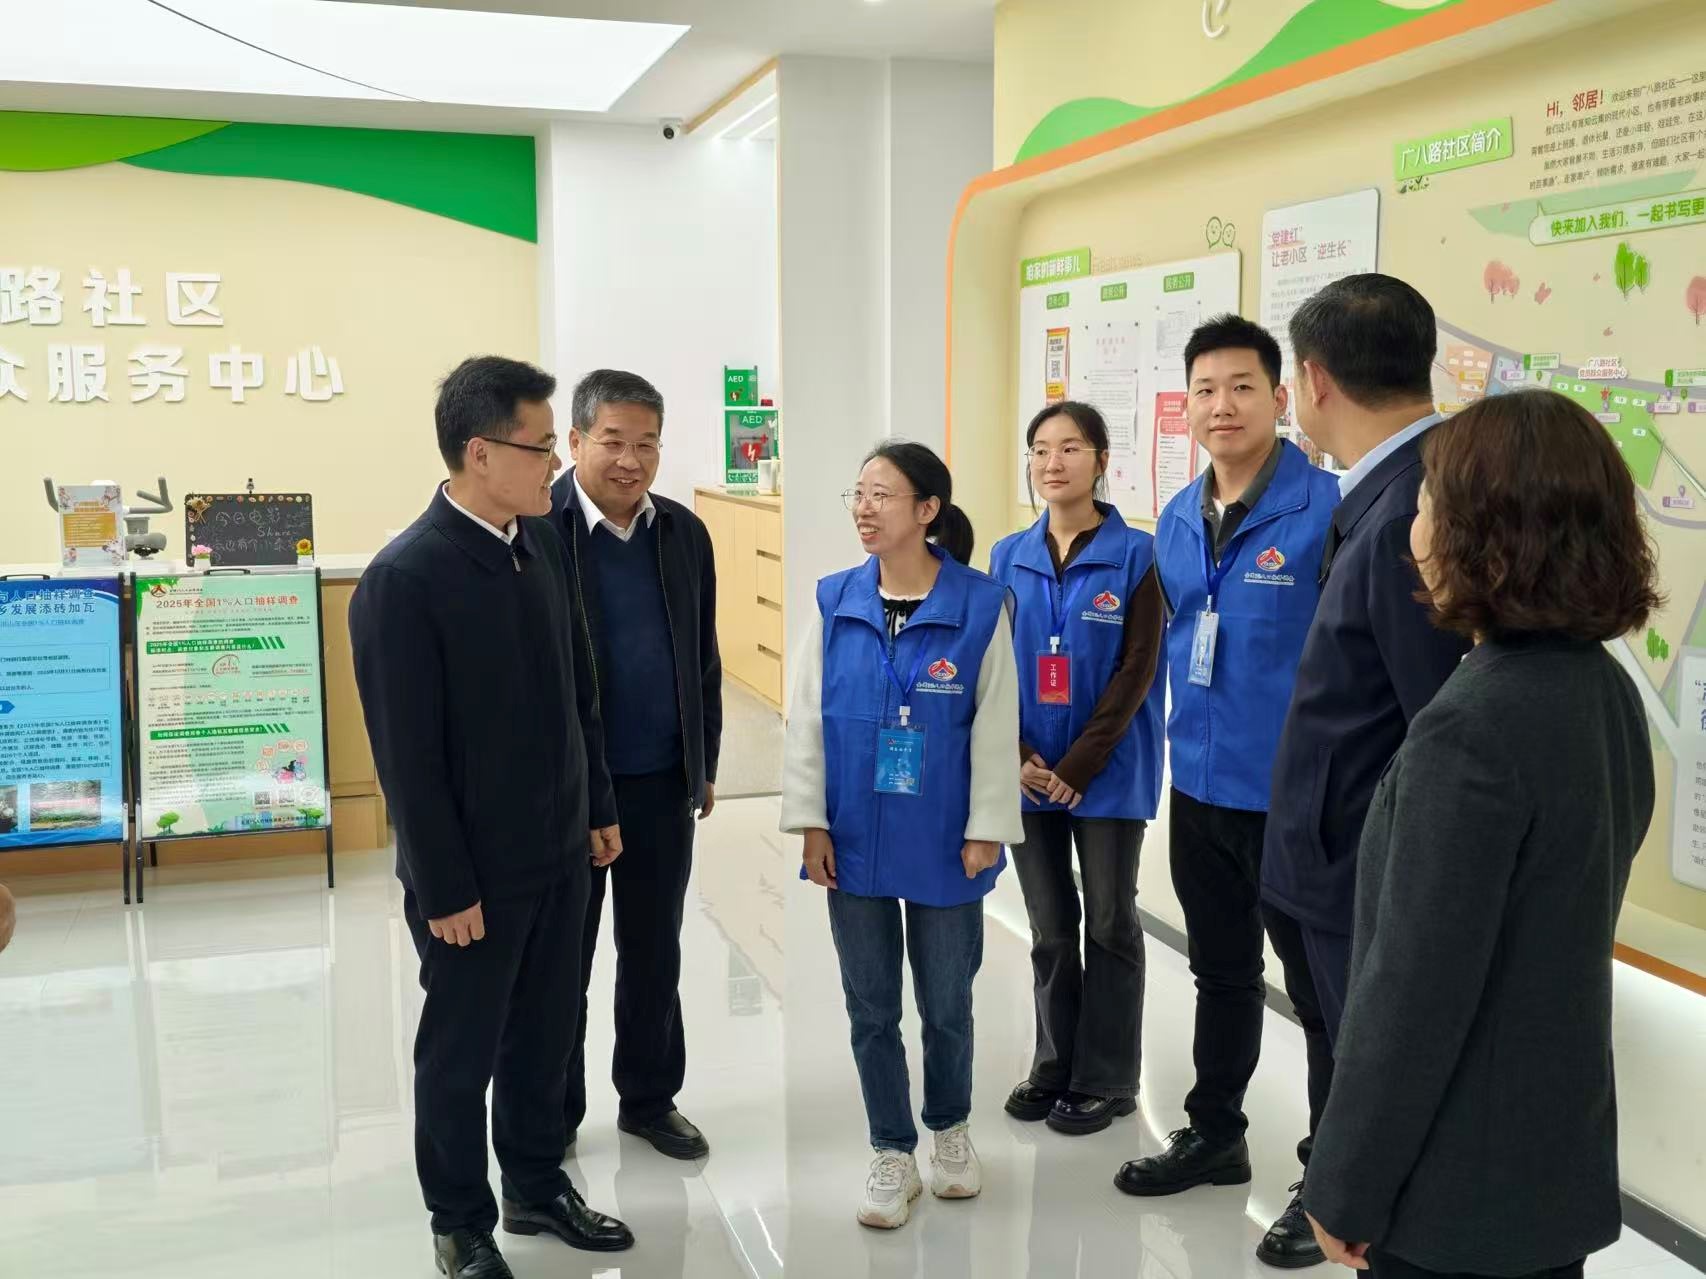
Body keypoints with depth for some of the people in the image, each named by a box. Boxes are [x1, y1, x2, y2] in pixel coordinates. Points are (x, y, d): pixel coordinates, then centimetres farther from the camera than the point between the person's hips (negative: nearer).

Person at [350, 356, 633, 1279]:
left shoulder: (540, 540, 2)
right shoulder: (403, 578, -20)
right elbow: (407, 755, -18)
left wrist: (597, 810, 13)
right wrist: (445, 888, -15)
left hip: (556, 851, 6)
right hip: (474, 871, -6)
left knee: (542, 1035, 20)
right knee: (460, 1051, 12)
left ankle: (536, 1186, 40)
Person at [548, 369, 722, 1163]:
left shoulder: (683, 533, 4)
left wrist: (706, 764, 12)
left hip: (663, 783, 4)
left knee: (654, 953, 16)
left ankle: (650, 1099, 33)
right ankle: (551, 1115, 28)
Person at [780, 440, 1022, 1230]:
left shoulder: (979, 605, -10)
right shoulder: (836, 602, -2)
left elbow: (995, 726, -6)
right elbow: (806, 719, 1)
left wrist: (986, 829, -6)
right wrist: (810, 823, -2)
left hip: (942, 843, -2)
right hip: (854, 841, 2)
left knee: (946, 1003, 14)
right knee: (870, 1008, 12)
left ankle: (950, 1129, 39)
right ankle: (892, 1154, 29)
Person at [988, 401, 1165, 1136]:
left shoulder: (1135, 554, -7)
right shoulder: (1009, 558, 4)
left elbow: (1136, 671, -11)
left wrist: (1079, 766, -15)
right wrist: (1019, 758, -9)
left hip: (1108, 773, -3)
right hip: (1030, 774, 3)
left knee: (1109, 925, 8)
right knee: (1049, 929, 13)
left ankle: (1105, 1080, 20)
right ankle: (1054, 1067, 27)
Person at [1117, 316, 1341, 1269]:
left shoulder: (1328, 508, -16)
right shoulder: (1176, 522, 6)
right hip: (1201, 786, 7)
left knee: (1323, 989, 8)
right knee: (1221, 973, 22)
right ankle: (1215, 1135, 40)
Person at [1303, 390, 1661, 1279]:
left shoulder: (1471, 728, -26)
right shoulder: (1606, 690, 1)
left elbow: (1417, 985, -24)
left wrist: (1348, 1186, -14)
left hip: (1456, 1179, -8)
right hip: (1557, 1149, 8)